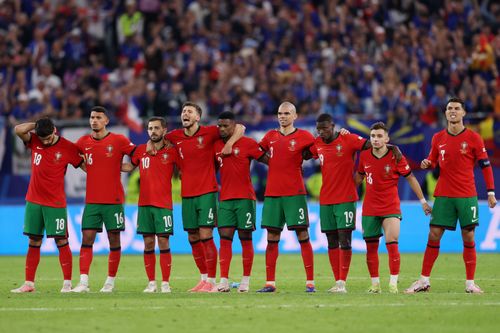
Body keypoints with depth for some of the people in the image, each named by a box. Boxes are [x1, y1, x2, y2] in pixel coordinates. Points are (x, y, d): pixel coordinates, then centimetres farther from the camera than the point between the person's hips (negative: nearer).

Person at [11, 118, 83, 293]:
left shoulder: (68, 147, -6)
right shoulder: (34, 141, 1)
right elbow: (18, 130, -13)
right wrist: (37, 125, -9)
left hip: (56, 203, -4)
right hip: (33, 201, 4)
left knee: (61, 241, -2)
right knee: (34, 242, 8)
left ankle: (67, 283, 2)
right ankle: (29, 283, 12)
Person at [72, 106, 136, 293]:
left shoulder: (118, 141, -3)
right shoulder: (84, 142, 7)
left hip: (114, 200, -3)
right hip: (91, 200, 3)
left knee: (114, 240, 3)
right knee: (87, 239, -6)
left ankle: (110, 282, 13)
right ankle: (83, 282, -9)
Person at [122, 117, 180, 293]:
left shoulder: (171, 152, -1)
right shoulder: (141, 150, 9)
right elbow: (130, 166, 24)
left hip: (163, 204, -3)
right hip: (144, 204, 3)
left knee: (163, 242, -5)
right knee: (148, 243, 3)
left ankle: (165, 283, -1)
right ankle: (151, 283, 9)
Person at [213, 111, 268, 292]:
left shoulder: (247, 144, -4)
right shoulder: (216, 146, 9)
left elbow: (267, 160, -3)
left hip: (245, 198, -4)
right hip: (225, 199, 4)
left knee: (245, 238, 1)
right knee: (225, 238, -5)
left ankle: (246, 281, 8)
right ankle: (224, 281, -8)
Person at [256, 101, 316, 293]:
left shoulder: (303, 136, 1)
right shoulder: (271, 136, 12)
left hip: (295, 193, -4)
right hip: (272, 194, 4)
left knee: (302, 235, -5)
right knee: (271, 238, 3)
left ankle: (310, 282, -2)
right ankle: (270, 283, 6)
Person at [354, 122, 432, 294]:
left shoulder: (395, 157, -9)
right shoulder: (364, 155, 0)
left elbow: (410, 178, 0)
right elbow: (359, 176, 16)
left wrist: (423, 201, 2)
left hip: (391, 207, -3)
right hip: (369, 208, 3)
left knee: (392, 244, -15)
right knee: (371, 247, 5)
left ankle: (393, 283, -7)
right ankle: (375, 284, 15)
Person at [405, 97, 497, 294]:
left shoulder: (473, 138, -2)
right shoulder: (438, 138, 7)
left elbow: (485, 166, 0)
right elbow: (433, 162, 18)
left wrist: (491, 192, -6)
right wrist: (427, 164, -7)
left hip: (467, 196, -2)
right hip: (443, 195, 2)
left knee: (468, 238, -2)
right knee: (433, 236, -1)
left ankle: (470, 283, 5)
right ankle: (424, 281, 5)